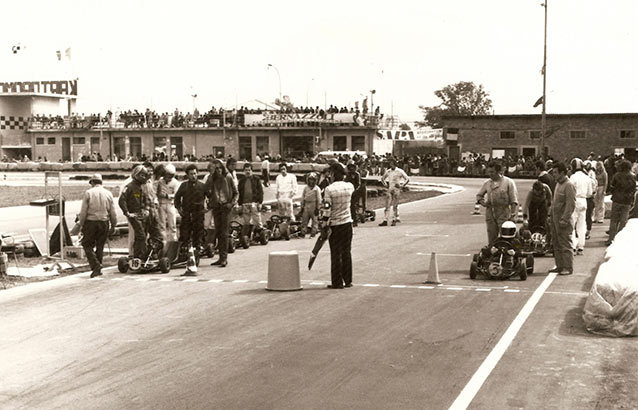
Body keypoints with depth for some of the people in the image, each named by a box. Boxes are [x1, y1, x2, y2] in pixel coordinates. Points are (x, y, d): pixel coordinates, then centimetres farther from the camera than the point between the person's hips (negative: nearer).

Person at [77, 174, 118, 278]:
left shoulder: (88, 193, -4)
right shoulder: (108, 193, 5)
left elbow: (83, 211, -6)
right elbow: (113, 212, 6)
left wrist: (81, 224, 2)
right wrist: (113, 225, 15)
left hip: (90, 222, -3)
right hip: (104, 222, 3)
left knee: (87, 245, 4)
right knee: (100, 246, 13)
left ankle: (96, 266, -12)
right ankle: (98, 269, 15)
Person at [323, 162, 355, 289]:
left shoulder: (329, 189, -14)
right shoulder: (349, 186, 0)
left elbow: (327, 207, -17)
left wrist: (325, 223, -10)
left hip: (334, 223, -4)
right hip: (347, 222, 4)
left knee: (336, 254, 2)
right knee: (346, 252, 12)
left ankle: (337, 282, 5)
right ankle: (348, 280, 16)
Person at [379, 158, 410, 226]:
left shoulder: (400, 171, -5)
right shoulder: (388, 172, 9)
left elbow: (407, 179, -3)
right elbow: (382, 178, 25)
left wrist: (401, 186, -9)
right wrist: (385, 185, 10)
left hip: (397, 189, -4)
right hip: (390, 189, 4)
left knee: (395, 205, -4)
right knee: (387, 205, -1)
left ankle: (394, 220, 3)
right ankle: (385, 221, -2)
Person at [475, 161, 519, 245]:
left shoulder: (508, 182, -2)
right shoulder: (487, 183, 11)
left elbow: (514, 200, -4)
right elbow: (479, 195, 22)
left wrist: (513, 214, -11)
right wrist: (482, 202, 0)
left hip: (504, 213, -4)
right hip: (490, 213, 4)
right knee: (491, 238, 7)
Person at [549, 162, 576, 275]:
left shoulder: (569, 185, -14)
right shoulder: (558, 183, 15)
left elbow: (571, 204, -19)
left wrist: (564, 219, -22)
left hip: (563, 220, -10)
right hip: (555, 218, 10)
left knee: (565, 245, -4)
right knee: (556, 244, 14)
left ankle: (568, 268, 1)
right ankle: (560, 266, 22)